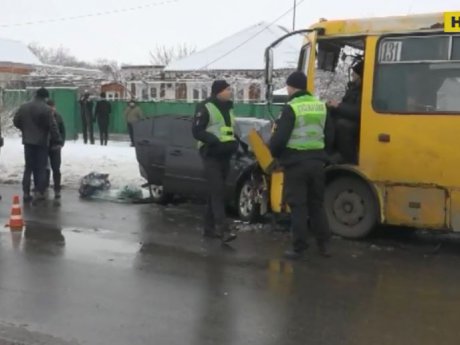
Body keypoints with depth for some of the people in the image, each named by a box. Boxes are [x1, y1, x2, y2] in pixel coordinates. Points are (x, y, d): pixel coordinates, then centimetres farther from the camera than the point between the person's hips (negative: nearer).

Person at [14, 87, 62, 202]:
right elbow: (53, 127, -15)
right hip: (42, 142, -5)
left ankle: (26, 193, 10)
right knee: (41, 168, 3)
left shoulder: (23, 107, 5)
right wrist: (58, 141, -9)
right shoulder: (46, 109, -13)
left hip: (28, 141, 5)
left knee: (28, 167, 12)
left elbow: (16, 121, 11)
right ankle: (39, 193, 0)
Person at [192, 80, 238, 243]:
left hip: (224, 154, 8)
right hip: (211, 154, -8)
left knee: (215, 191, 10)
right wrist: (216, 141, -25)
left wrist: (234, 142, 7)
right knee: (217, 190, -15)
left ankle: (209, 227, 17)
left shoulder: (228, 108, 17)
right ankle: (223, 229, -21)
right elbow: (196, 131, -14)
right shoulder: (205, 108, -9)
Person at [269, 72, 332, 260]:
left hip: (296, 163, -6)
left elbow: (280, 137, -15)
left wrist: (273, 152, 5)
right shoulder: (321, 106, 9)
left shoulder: (291, 108, -11)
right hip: (317, 162, 6)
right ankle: (323, 244, 19)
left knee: (298, 206, 0)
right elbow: (328, 137, 13)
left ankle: (299, 248, 3)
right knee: (317, 204, 15)